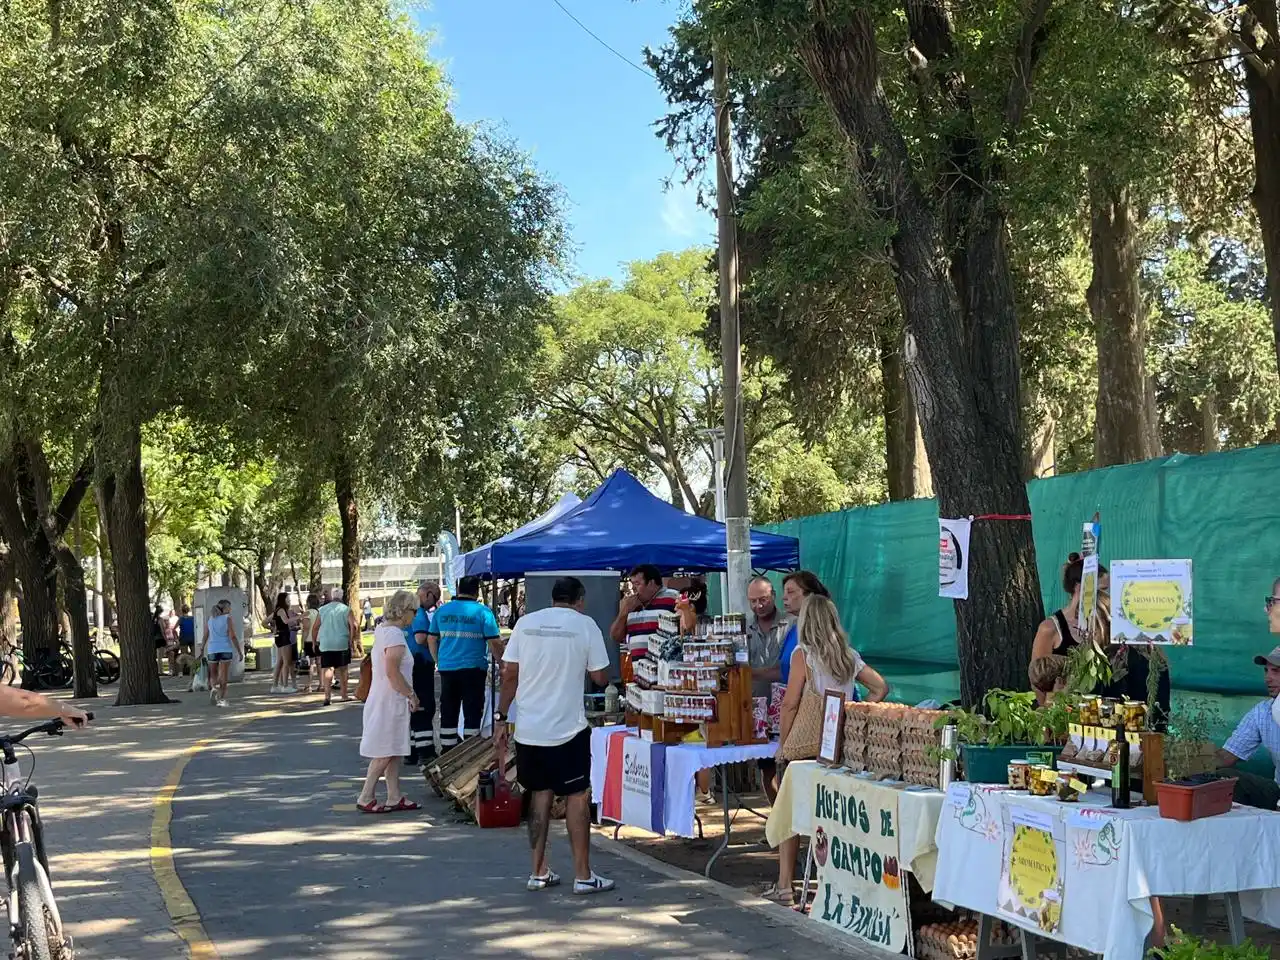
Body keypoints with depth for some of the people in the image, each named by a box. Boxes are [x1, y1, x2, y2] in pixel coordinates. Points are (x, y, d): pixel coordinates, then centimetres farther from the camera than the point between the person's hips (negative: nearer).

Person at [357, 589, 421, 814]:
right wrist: (411, 694, -16)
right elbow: (392, 672, -26)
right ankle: (365, 799, 1)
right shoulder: (394, 634, -20)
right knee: (385, 753, -4)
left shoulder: (382, 629, 12)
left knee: (393, 751, 13)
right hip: (390, 702, -10)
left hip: (385, 701, 10)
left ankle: (395, 797, 18)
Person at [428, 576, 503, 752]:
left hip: (447, 669, 4)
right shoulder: (483, 612, -7)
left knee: (448, 713, 12)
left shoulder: (442, 611, 5)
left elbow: (431, 640, 11)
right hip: (473, 669, -4)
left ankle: (447, 752, 17)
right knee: (472, 713, 4)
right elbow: (494, 642, -9)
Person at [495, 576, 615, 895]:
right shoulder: (585, 625, -4)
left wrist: (501, 718, 8)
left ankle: (539, 872, 17)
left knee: (540, 794, 13)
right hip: (568, 728, -3)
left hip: (529, 728, 4)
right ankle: (583, 875, 6)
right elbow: (600, 678, -3)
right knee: (577, 796, 5)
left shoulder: (526, 623, 4)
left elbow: (509, 674, 3)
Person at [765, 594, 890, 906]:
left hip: (806, 745, -5)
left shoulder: (803, 653, -7)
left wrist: (783, 743, -1)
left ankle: (784, 886, 6)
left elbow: (790, 703, -9)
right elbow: (881, 688, 12)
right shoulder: (850, 656, 9)